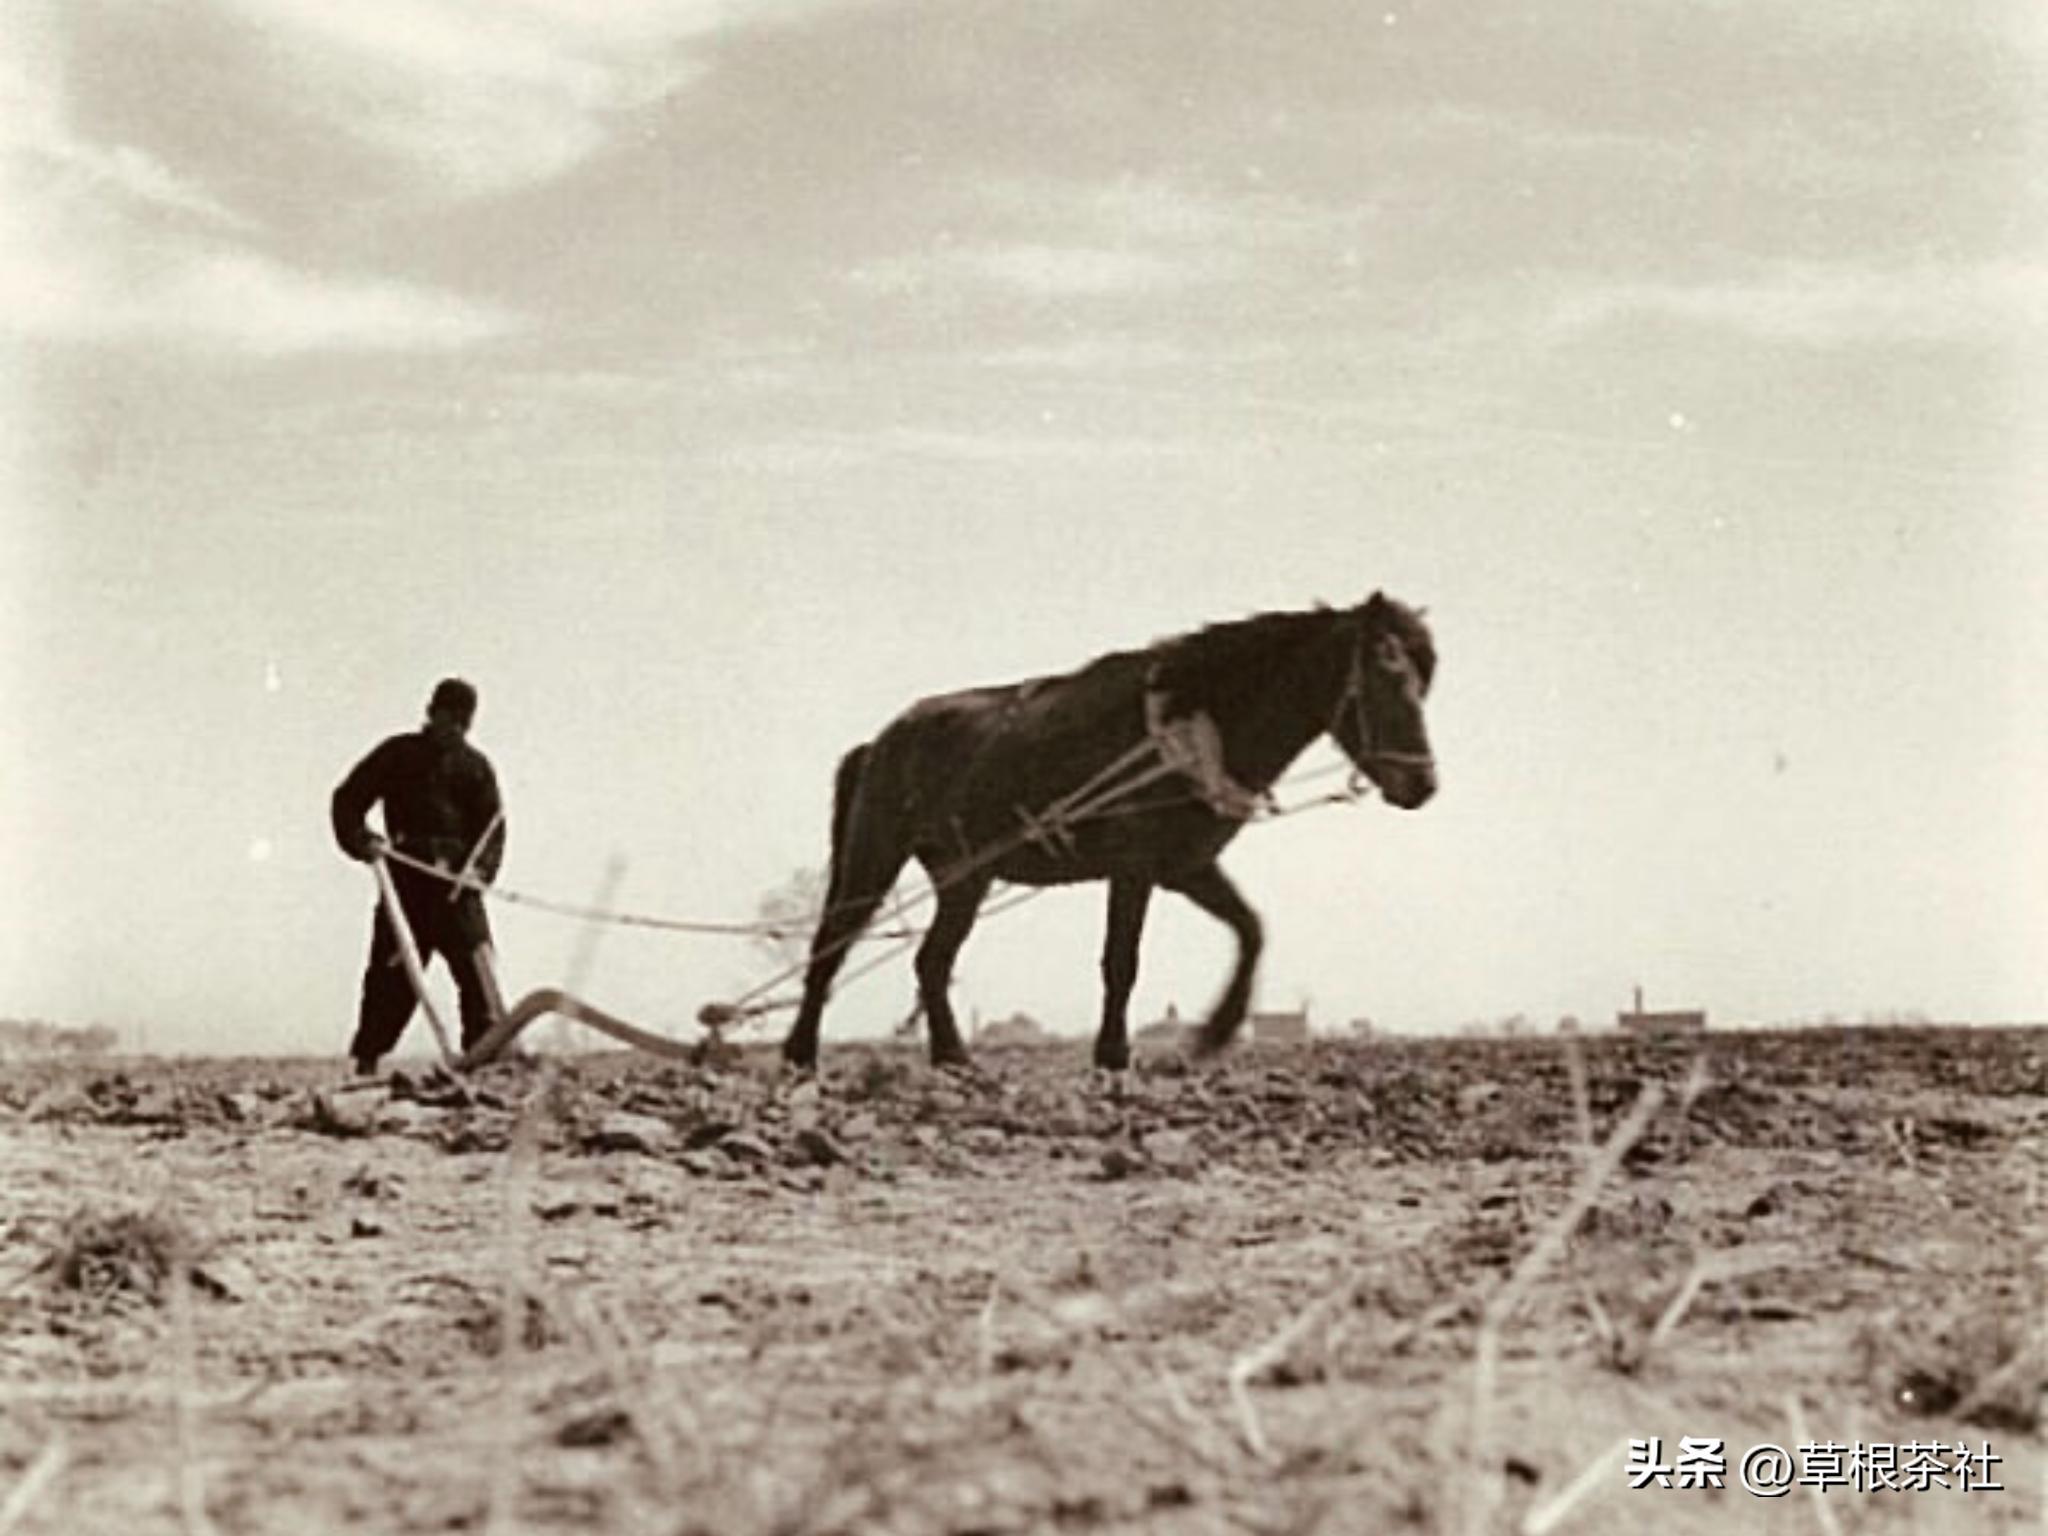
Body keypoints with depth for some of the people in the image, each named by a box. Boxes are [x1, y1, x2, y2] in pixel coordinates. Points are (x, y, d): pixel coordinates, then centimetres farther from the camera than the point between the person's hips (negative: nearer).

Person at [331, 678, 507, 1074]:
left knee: (476, 966, -12)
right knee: (390, 972, 1)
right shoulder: (397, 755, 9)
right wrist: (360, 841, -9)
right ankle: (367, 1060, 8)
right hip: (405, 879, 0)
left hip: (457, 882, 0)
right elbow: (347, 799, 9)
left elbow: (493, 827, 4)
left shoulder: (475, 766, 11)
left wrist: (480, 868, -14)